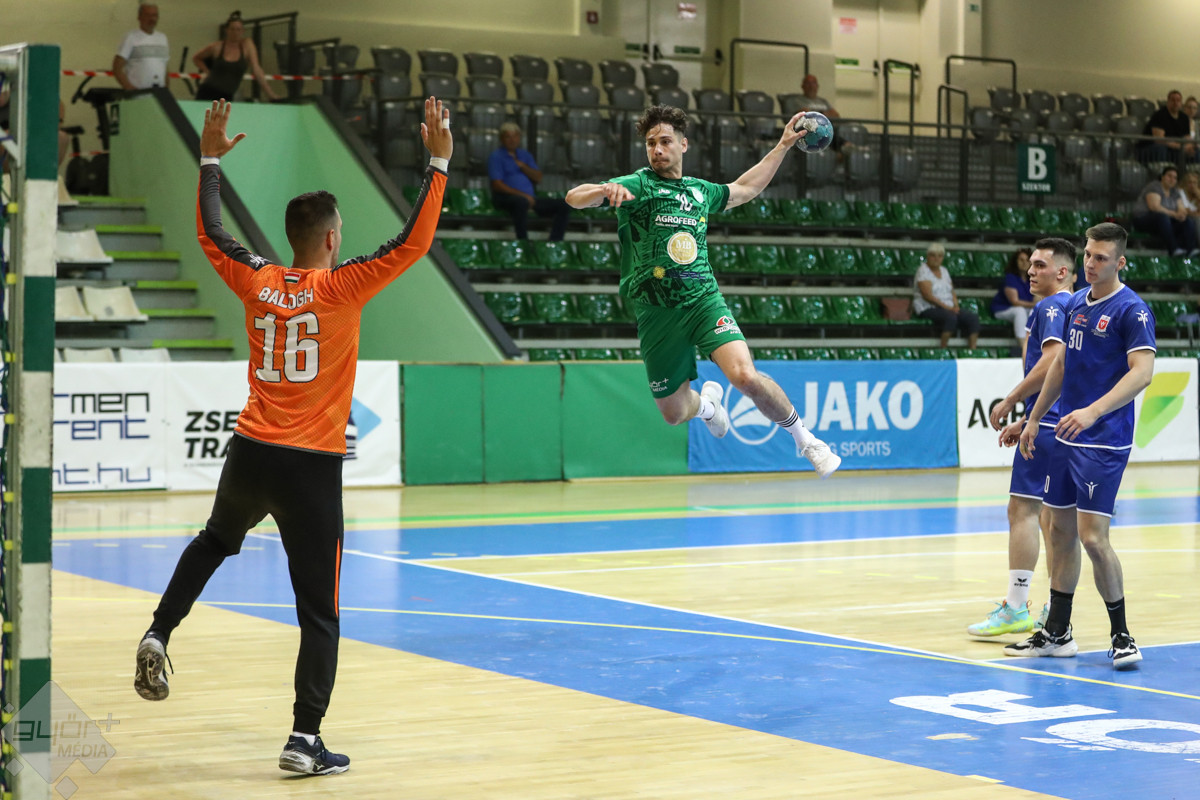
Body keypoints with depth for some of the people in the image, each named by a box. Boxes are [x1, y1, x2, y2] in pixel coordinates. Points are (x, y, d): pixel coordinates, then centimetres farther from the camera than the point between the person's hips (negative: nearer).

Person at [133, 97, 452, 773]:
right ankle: (306, 741, -1)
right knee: (319, 610, 1)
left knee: (215, 541, 35)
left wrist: (211, 160, 27)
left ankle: (160, 634, 21)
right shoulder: (341, 287, -9)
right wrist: (439, 163, -7)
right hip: (311, 467, -5)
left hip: (251, 455, 5)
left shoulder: (257, 283, 3)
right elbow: (414, 243, -12)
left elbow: (210, 235, 19)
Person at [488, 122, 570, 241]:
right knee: (522, 202, -43)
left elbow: (538, 178, 15)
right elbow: (497, 185, -9)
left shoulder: (524, 154, 22)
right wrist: (523, 195, -16)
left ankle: (555, 242, -20)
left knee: (563, 205, -11)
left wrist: (523, 166, -3)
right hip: (506, 198, -7)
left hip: (530, 198, 7)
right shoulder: (496, 156, 3)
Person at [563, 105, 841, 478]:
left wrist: (783, 145, 32)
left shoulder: (700, 190, 13)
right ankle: (707, 401, 45)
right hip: (657, 313, -1)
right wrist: (606, 191, -38)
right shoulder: (637, 186, -2)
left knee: (745, 376, -24)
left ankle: (805, 439, -3)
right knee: (674, 413, 7)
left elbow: (745, 188, 34)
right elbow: (573, 198, -16)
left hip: (704, 299, 1)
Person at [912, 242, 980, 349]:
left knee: (973, 317, -16)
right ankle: (943, 348, -28)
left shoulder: (944, 271, 19)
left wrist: (956, 306, -4)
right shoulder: (923, 271, -5)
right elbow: (928, 296, -15)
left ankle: (972, 349, -19)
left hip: (949, 307, 7)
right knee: (951, 317, -37)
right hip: (929, 308, -7)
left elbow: (952, 292, 18)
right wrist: (947, 307, -19)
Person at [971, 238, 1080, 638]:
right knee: (1052, 517, 11)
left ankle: (1016, 608, -11)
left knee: (1022, 509, -10)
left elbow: (1052, 361, -23)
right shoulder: (1071, 307, 21)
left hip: (1047, 426, -10)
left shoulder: (1051, 306, -9)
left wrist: (1009, 402, -17)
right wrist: (1024, 421, 26)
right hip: (1063, 424, 10)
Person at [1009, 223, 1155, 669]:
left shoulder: (1131, 309, -11)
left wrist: (1092, 412, -31)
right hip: (1067, 435, 8)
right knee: (1060, 531, 11)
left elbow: (1142, 371, -20)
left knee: (1093, 536, -11)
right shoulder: (1075, 304, 12)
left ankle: (1121, 635, 3)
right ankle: (1057, 634, 20)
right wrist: (1034, 419, 22)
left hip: (1104, 441, -8)